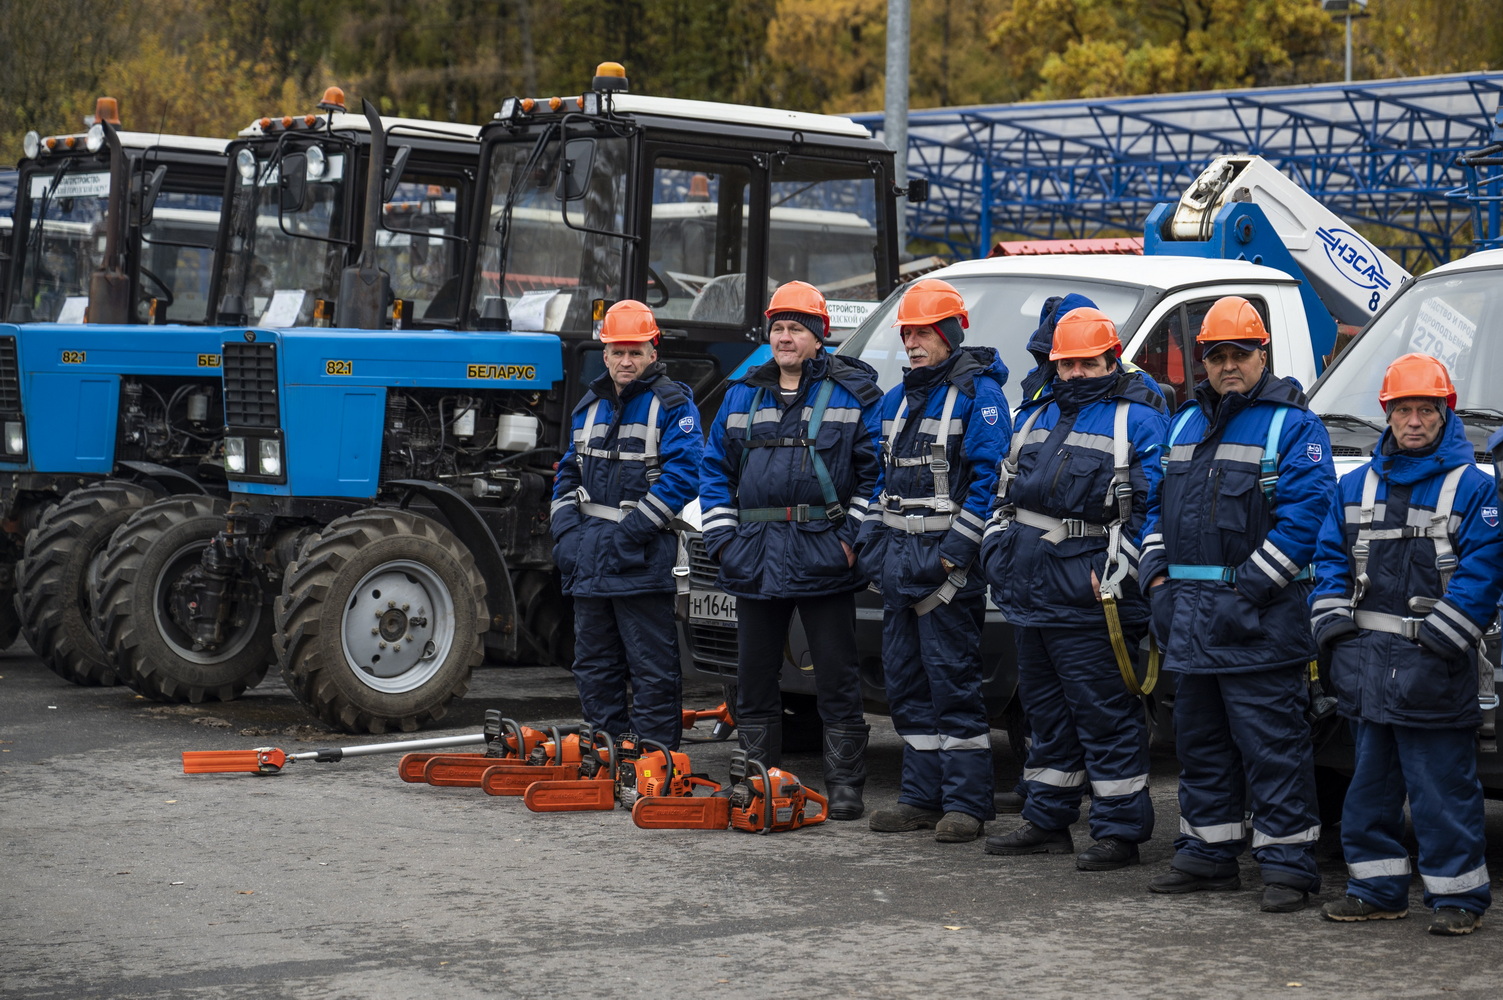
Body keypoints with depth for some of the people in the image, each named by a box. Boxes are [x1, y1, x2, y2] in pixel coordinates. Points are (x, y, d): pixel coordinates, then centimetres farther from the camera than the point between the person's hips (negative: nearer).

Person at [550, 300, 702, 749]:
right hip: (588, 556, 7)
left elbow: (682, 476, -14)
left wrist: (630, 532, -19)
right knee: (594, 666, 12)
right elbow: (569, 473, 21)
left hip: (642, 558, -7)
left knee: (652, 668, -5)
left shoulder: (672, 404, -4)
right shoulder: (590, 405, 17)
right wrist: (566, 530, 4)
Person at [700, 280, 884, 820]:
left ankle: (844, 787, 5)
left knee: (836, 679, 0)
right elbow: (716, 467, 15)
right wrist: (722, 538, 5)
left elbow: (877, 471, -2)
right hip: (755, 558, 4)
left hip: (824, 556, -4)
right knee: (754, 678, 9)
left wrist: (854, 538, -10)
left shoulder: (853, 393, 1)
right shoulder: (744, 395, 14)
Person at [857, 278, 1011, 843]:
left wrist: (957, 549, -19)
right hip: (898, 559, 9)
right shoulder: (898, 400, 18)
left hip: (946, 562, -9)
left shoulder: (978, 393, -7)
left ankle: (967, 805, -3)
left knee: (953, 681, -7)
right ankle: (923, 797, 18)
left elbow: (991, 475, -14)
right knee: (906, 683, 11)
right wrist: (871, 540, 13)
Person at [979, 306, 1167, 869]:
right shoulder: (1038, 412, 18)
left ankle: (1120, 831, -1)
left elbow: (1153, 502, -12)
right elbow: (1008, 487, 25)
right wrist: (997, 547, 14)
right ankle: (1047, 822, 25)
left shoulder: (1138, 417, -5)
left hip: (1088, 590, -8)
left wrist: (1119, 568, -19)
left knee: (1104, 712, -6)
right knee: (1045, 708, 16)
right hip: (1029, 585, 8)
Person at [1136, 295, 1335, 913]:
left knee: (1271, 742, -6)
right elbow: (1158, 505, 22)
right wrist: (1158, 577, 6)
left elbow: (1304, 514, -13)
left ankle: (1287, 864, -3)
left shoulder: (1293, 426, -4)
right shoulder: (1184, 423, 17)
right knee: (1200, 739, 13)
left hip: (1259, 617, -7)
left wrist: (1245, 592, -17)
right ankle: (1207, 854, 23)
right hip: (1190, 614, 7)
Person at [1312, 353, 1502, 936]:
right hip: (1367, 658, 6)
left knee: (1442, 785, -4)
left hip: (1432, 663, -6)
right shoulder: (1356, 487, 14)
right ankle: (1378, 888, 22)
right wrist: (1332, 622, 1)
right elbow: (1331, 558, 16)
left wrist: (1440, 637, -16)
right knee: (1370, 781, 12)